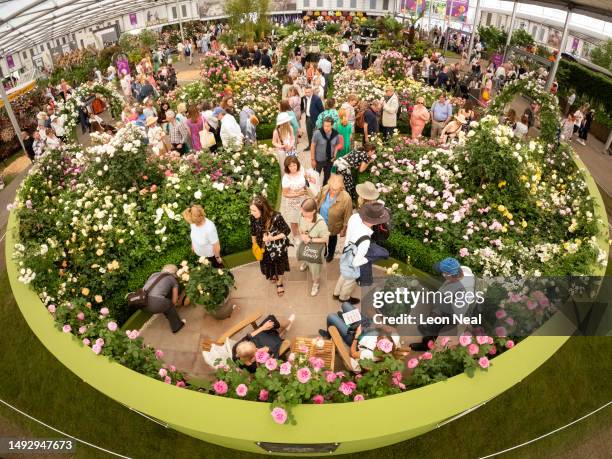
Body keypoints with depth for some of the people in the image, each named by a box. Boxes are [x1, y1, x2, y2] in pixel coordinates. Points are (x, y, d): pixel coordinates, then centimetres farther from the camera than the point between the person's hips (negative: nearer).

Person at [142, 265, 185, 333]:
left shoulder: (154, 274, 27)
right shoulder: (173, 280, 15)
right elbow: (174, 301, 20)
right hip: (155, 304, -5)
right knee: (170, 305, 26)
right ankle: (176, 326, 40)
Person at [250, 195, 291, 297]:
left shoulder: (276, 217, -36)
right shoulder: (254, 218, -23)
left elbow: (287, 231, -22)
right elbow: (253, 232, -4)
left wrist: (273, 238, -32)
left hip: (278, 247, -3)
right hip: (264, 247, 3)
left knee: (279, 265, 21)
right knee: (267, 263, 25)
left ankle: (279, 282, 50)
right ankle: (273, 275, 60)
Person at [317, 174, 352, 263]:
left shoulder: (346, 198, -34)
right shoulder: (324, 189, -23)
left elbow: (347, 217, -20)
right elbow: (317, 201, -3)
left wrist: (344, 229, -10)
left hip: (333, 225, -3)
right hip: (321, 222, 3)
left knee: (332, 239, 28)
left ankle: (330, 254, 60)